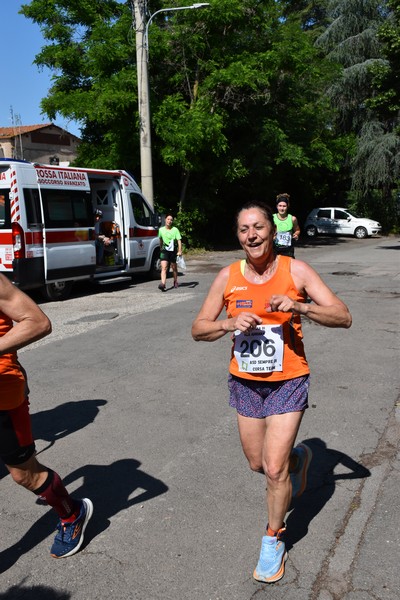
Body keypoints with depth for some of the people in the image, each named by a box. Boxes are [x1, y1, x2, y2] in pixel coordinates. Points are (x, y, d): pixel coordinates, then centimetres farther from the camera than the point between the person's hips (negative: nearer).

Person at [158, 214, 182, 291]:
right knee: (164, 268, -13)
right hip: (164, 250, 1)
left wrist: (180, 251, -22)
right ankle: (163, 284, -24)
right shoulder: (161, 229, 3)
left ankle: (175, 281, 36)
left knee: (174, 268, 14)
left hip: (173, 251, -1)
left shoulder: (175, 230, -6)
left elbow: (179, 240, -11)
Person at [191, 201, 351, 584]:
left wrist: (299, 308, -30)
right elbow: (198, 329, -2)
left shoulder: (295, 271, -11)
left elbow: (343, 318, -14)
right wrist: (230, 324, -21)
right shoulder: (228, 277, -4)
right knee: (258, 463, 16)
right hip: (244, 382, 4)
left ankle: (273, 541, 22)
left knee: (274, 468, -5)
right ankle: (298, 456, 50)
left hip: (287, 382, -3)